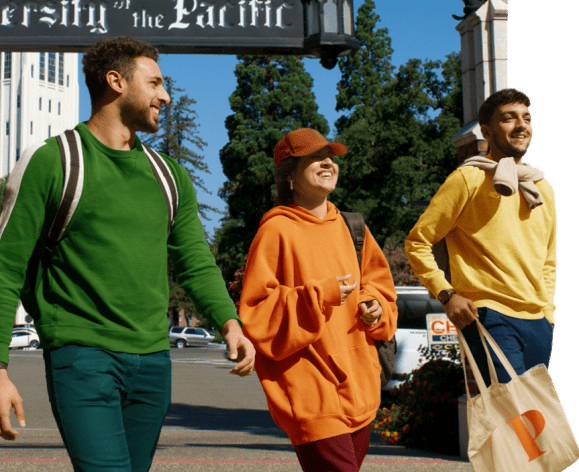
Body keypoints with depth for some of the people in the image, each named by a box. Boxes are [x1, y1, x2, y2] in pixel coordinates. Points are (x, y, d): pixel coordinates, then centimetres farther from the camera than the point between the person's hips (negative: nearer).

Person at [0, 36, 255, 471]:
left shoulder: (168, 175, 15)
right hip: (82, 357, -5)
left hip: (153, 361, 6)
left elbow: (196, 262, 13)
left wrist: (229, 322, -6)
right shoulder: (51, 162, -1)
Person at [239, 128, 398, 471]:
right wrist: (320, 295, -18)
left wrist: (375, 308, 1)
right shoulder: (277, 230, -8)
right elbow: (255, 314, -11)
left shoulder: (349, 227, 13)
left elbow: (377, 283, 24)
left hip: (359, 390, 7)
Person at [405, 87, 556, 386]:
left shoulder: (543, 188, 16)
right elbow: (417, 241, -2)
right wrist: (447, 294, -10)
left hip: (538, 322, 7)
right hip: (489, 317, -6)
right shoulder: (469, 179, -3)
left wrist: (547, 311, 15)